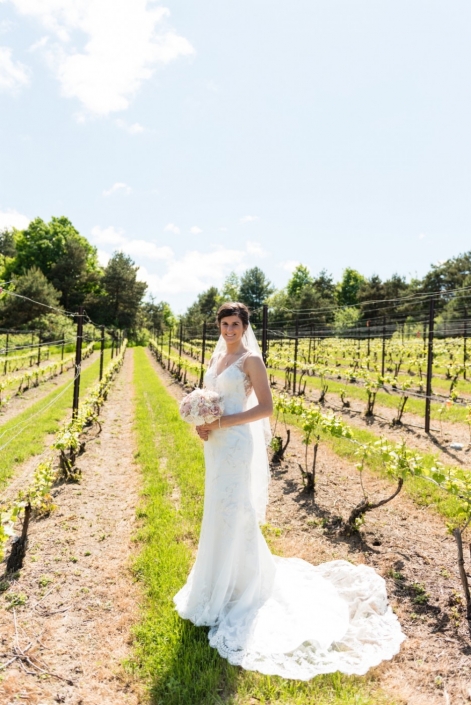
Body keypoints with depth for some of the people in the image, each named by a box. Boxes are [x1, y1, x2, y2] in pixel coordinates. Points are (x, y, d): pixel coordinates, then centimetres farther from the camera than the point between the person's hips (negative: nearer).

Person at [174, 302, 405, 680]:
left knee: (233, 513, 0)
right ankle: (224, 580, 36)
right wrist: (202, 423, -2)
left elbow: (266, 407, -15)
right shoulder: (217, 357, 12)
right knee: (218, 513, 17)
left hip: (237, 444, -8)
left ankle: (240, 588, 19)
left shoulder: (251, 359, -11)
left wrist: (224, 423, -19)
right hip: (216, 444, 8)